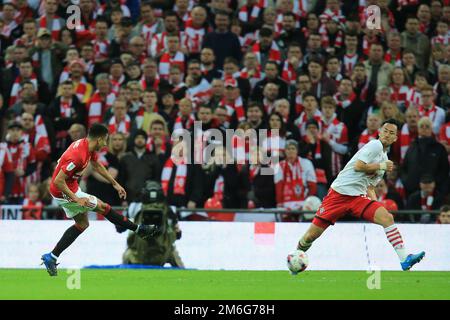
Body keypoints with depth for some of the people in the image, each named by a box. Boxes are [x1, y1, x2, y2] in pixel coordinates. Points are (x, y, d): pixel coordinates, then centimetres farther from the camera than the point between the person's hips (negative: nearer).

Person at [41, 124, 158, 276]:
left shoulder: (87, 145, -3)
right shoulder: (77, 156, -33)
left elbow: (97, 165, 17)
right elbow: (58, 181, -31)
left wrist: (115, 184, 19)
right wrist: (76, 199, -28)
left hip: (70, 188, 10)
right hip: (64, 193, -10)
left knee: (82, 224, 17)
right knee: (103, 207, 0)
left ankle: (51, 257, 16)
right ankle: (138, 229, 15)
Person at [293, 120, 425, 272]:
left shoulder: (384, 158, 19)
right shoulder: (375, 145, -6)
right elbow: (358, 166, -19)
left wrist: (375, 203, 7)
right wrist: (381, 166, -10)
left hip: (358, 197, 6)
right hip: (340, 192, -6)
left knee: (387, 218, -17)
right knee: (311, 236, -5)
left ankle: (404, 259, -23)